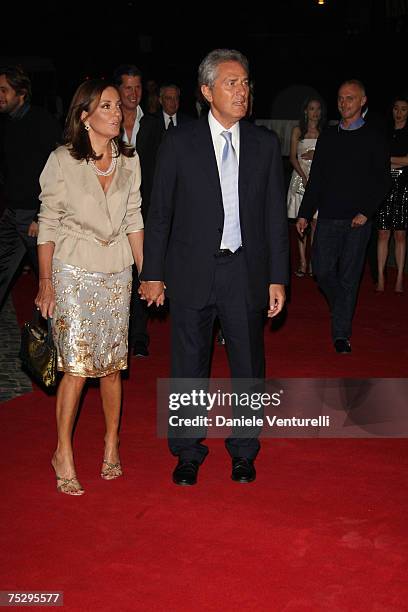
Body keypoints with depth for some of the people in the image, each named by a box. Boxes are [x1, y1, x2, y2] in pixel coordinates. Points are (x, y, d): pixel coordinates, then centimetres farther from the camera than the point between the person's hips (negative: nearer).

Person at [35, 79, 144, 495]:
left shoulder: (129, 160, 6)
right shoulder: (63, 160, -6)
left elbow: (133, 220, 11)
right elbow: (48, 224, -4)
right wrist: (46, 281, -6)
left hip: (117, 271, 4)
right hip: (73, 271, -3)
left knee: (112, 364, 7)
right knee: (76, 366, -5)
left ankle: (111, 442, 25)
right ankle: (63, 453, 10)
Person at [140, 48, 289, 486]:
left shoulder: (265, 145, 4)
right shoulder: (179, 142, -2)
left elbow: (275, 216, 5)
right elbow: (159, 212, 1)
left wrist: (277, 278, 1)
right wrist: (153, 273, -1)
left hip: (246, 272, 2)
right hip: (192, 273, -1)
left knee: (249, 366, 11)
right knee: (188, 367, 9)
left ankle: (243, 452, 30)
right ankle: (188, 453, 27)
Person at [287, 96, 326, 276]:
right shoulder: (298, 131, 7)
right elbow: (292, 157, 1)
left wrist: (316, 155, -9)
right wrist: (304, 177, -10)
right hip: (300, 176, 0)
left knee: (315, 221, -1)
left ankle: (313, 261, 4)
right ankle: (302, 261, 2)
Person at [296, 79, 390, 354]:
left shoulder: (374, 138, 2)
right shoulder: (328, 136, 12)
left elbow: (382, 181, -1)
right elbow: (315, 179, 13)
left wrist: (366, 212, -12)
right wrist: (304, 214, 9)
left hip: (358, 219, -3)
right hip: (328, 217, 3)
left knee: (349, 277, 1)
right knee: (322, 270, 0)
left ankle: (342, 334, 9)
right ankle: (343, 309, 28)